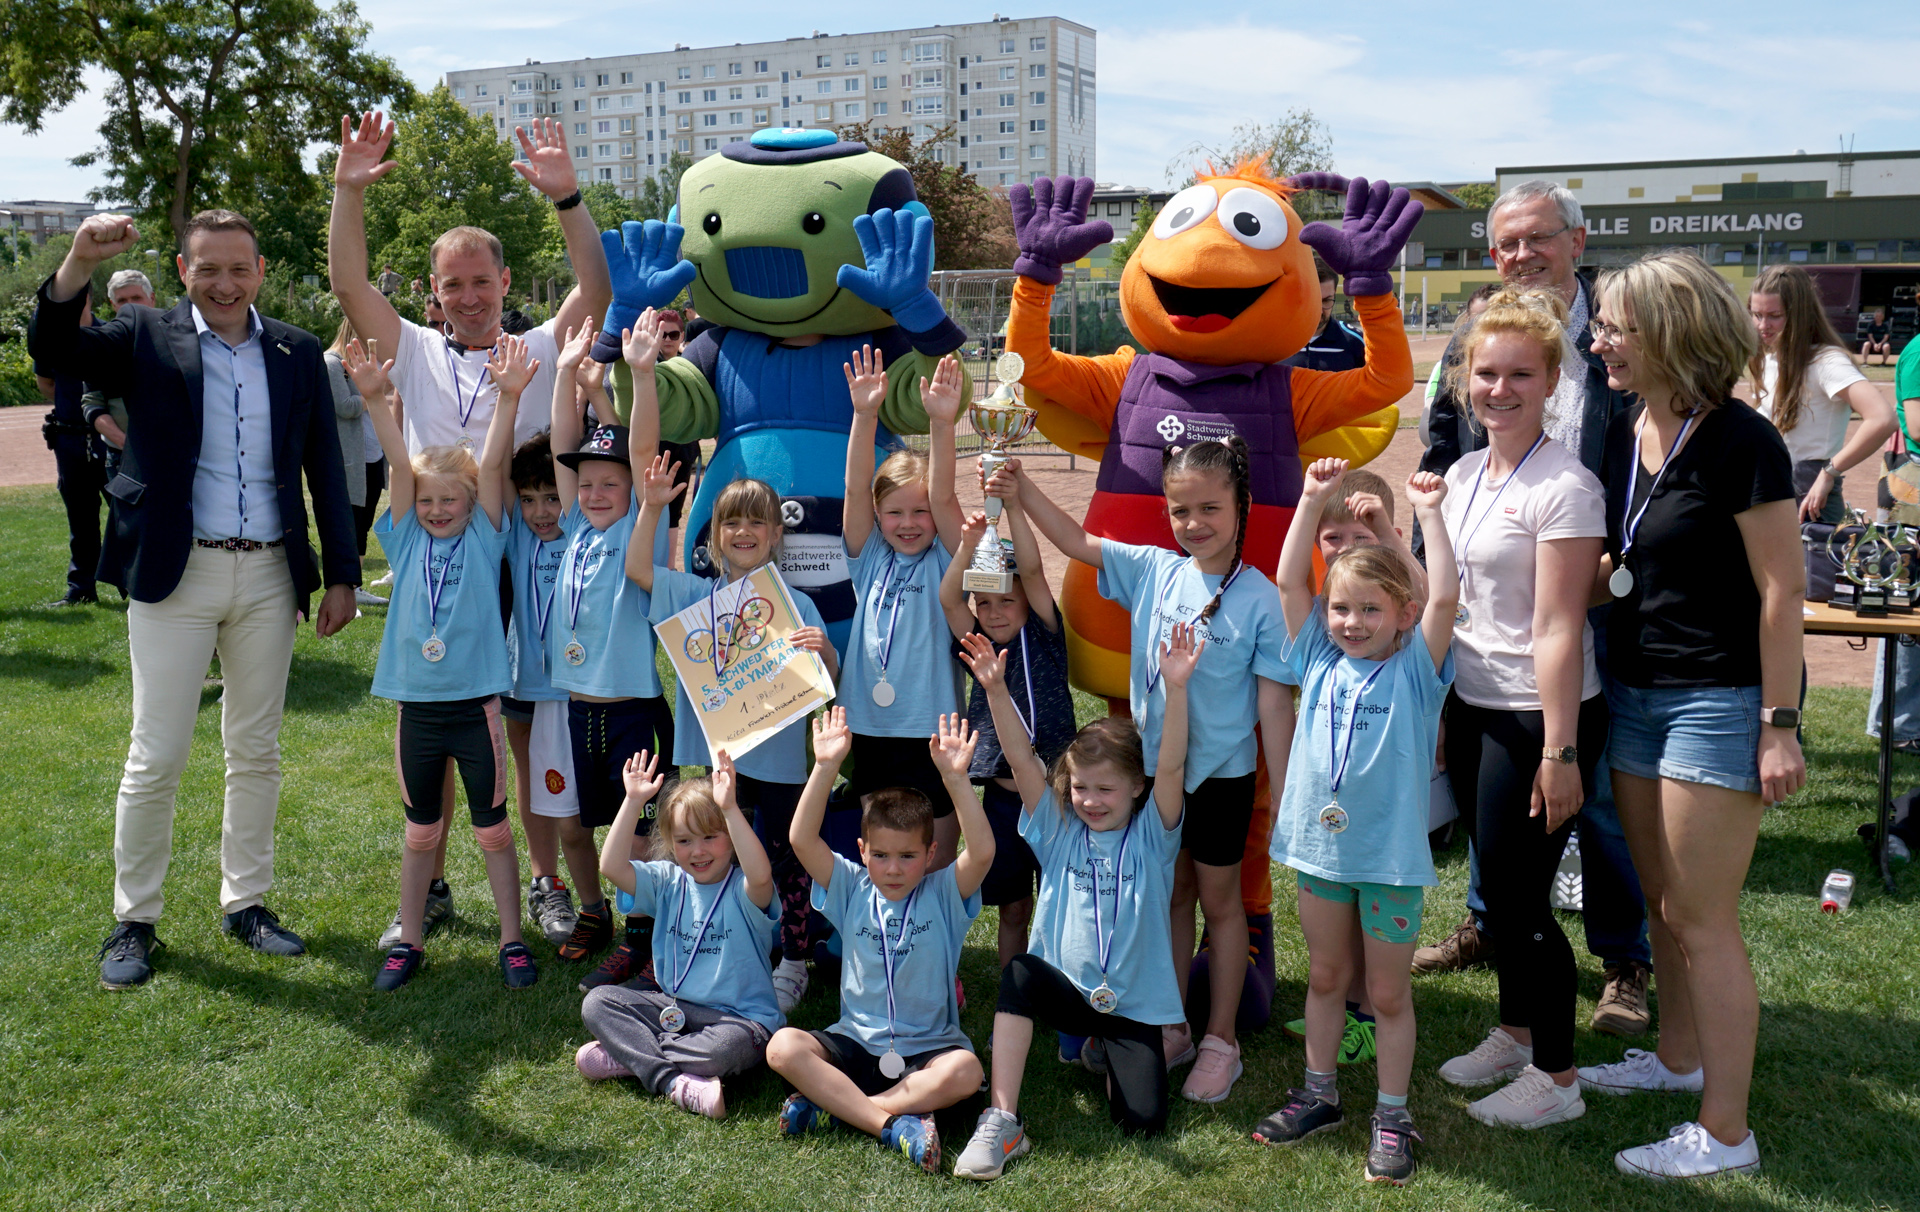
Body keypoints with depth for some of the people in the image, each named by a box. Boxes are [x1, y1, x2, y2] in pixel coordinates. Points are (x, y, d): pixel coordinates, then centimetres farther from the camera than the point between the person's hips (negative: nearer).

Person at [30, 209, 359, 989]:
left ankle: (245, 902, 24)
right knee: (156, 757, 1)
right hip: (175, 575, -2)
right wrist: (80, 262, -29)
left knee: (256, 752, 11)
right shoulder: (148, 340, 2)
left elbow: (325, 469, 9)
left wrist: (341, 574, 5)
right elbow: (53, 350, -14)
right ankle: (133, 918, 15)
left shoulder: (297, 354, 8)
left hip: (269, 576, 3)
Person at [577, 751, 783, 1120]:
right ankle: (672, 1081, -28)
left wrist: (729, 808, -42)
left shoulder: (743, 891, -11)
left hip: (740, 1016, -5)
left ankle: (627, 1055, -16)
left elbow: (760, 875, -37)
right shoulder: (667, 883, 4)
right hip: (674, 1007, 5)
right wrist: (634, 802, -18)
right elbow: (611, 867, -11)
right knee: (597, 1002, -12)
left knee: (731, 1047, -37)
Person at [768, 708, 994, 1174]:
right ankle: (893, 1125, -31)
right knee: (783, 1047, -26)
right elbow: (802, 839, -10)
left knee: (964, 1071, -34)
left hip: (928, 1047, -1)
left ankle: (831, 1106, -25)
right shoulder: (852, 890, 4)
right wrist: (826, 767, -20)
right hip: (856, 1044, 2)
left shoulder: (944, 894, -1)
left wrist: (955, 778, -31)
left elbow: (982, 851, -21)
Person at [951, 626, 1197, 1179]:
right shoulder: (1059, 830, 2)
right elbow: (1021, 759, -10)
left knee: (1142, 1118, -16)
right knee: (1021, 971, -33)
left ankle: (1103, 1051, 19)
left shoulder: (1151, 834, -3)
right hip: (1067, 988, 1)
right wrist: (996, 690, -23)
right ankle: (1001, 1121, -29)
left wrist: (1176, 688, -33)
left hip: (1133, 1004, -1)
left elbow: (1171, 768, -19)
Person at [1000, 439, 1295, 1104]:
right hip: (1155, 766, 4)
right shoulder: (1153, 571, -3)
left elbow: (1274, 702, -12)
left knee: (1218, 899, 11)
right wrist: (1022, 491, -15)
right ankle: (1171, 1029, 32)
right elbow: (1076, 541, 0)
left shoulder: (1259, 600, -15)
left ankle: (1221, 1041, 26)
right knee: (1171, 894, 17)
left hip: (1220, 774, -4)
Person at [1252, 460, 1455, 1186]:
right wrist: (1312, 502, -4)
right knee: (1324, 977, 18)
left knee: (1389, 993, 8)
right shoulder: (1320, 660, 3)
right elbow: (1290, 580, 0)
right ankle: (1319, 1094, 33)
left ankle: (1392, 1118, 21)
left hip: (1391, 855, -4)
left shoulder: (1415, 670, -6)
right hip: (1319, 847, 4)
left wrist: (1430, 513, -20)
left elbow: (1445, 597, -20)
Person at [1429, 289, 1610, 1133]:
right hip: (1472, 707, 7)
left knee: (1518, 894, 0)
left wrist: (1559, 753, -19)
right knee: (1497, 882, 18)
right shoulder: (1463, 476, 8)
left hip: (1537, 716, -7)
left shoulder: (1562, 487, -16)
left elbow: (1557, 630, -19)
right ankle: (1515, 1033, 36)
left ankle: (1556, 1077, 17)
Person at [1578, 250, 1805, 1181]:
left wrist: (1780, 726, -17)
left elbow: (1782, 591, -16)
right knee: (1661, 900, 19)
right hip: (1636, 689, 8)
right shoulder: (1625, 436, 6)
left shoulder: (1739, 443, -17)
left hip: (1720, 701, -8)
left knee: (1700, 918, -2)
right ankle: (1679, 1056, 39)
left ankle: (1724, 1133, 11)